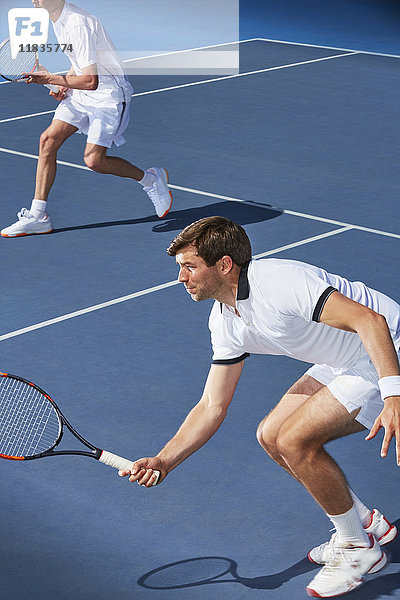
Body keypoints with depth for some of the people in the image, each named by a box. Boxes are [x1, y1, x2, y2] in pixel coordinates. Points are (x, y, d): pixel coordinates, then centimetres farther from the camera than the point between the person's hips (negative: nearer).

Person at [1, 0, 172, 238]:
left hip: (108, 95, -9)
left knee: (93, 160, -13)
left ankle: (150, 179, 13)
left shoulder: (79, 26, -26)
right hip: (80, 94, 9)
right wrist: (66, 85, 7)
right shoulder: (58, 20, 4)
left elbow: (91, 81, -28)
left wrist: (52, 79, -23)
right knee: (49, 139, -3)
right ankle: (38, 216, 2)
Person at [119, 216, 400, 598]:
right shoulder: (225, 321, 2)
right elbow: (213, 406, 7)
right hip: (343, 363, 9)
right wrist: (164, 461, -4)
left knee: (294, 440, -18)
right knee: (271, 436, 7)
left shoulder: (279, 282, -28)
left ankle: (358, 547, 3)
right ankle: (366, 522, 22)